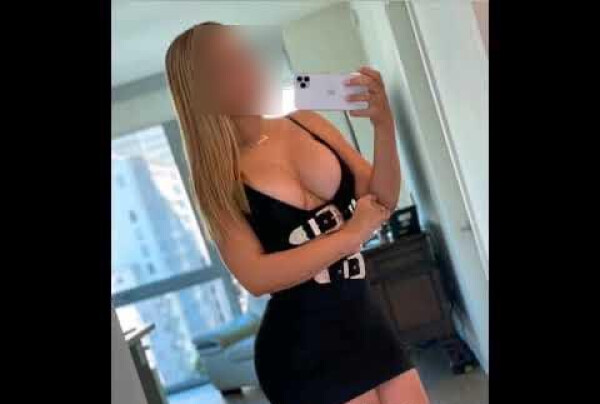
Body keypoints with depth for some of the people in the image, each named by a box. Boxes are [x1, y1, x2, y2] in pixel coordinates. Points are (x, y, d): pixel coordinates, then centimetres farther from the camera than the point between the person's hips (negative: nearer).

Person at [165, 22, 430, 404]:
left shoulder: (308, 124, 3)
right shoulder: (215, 177, -8)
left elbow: (383, 201, 2)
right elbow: (256, 276, -17)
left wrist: (385, 126, -13)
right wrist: (350, 234, -13)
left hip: (367, 321, 5)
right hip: (302, 348, -4)